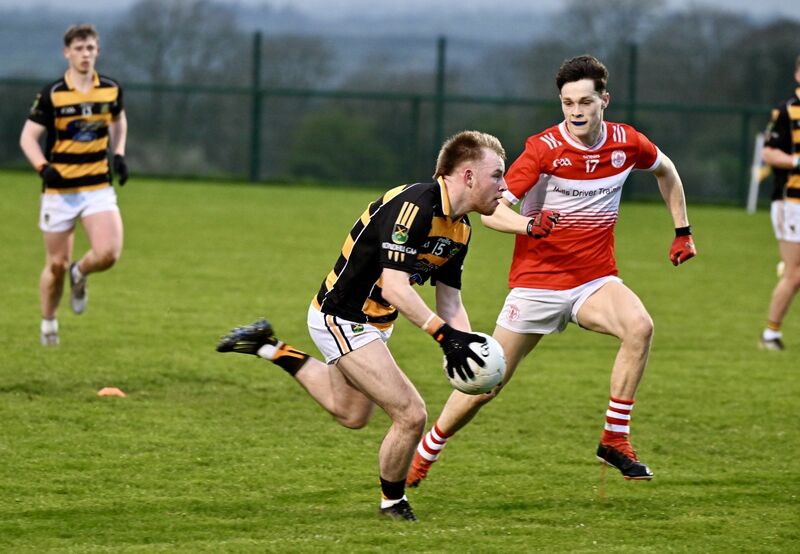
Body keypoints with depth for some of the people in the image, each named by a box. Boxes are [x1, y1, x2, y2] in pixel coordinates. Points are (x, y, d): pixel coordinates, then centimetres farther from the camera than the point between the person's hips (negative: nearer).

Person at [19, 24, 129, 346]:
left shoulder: (111, 90, 2)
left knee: (108, 253, -18)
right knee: (57, 264, 4)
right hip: (59, 190, -2)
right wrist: (44, 168, -24)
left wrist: (119, 154, 8)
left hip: (98, 188, 2)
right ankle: (48, 324, 27)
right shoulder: (52, 95, -8)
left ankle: (79, 275, 17)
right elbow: (28, 137, -7)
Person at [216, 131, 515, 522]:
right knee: (411, 415, -14)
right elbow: (394, 287, -34)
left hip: (371, 323, 10)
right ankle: (393, 503, 9)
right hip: (342, 319, -10)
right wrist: (445, 333, -42)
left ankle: (270, 349, 39)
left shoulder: (460, 228, 2)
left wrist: (467, 345, -13)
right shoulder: (414, 206, -28)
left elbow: (449, 300, 5)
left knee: (350, 414, 29)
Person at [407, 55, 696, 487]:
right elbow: (492, 208, -20)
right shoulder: (544, 148, -16)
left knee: (639, 326, -30)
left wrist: (682, 232, 18)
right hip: (537, 280, -2)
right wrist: (528, 225, -40)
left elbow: (665, 170, 20)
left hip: (595, 280, 3)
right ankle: (423, 456, 24)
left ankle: (615, 438, -20)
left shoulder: (626, 143, -4)